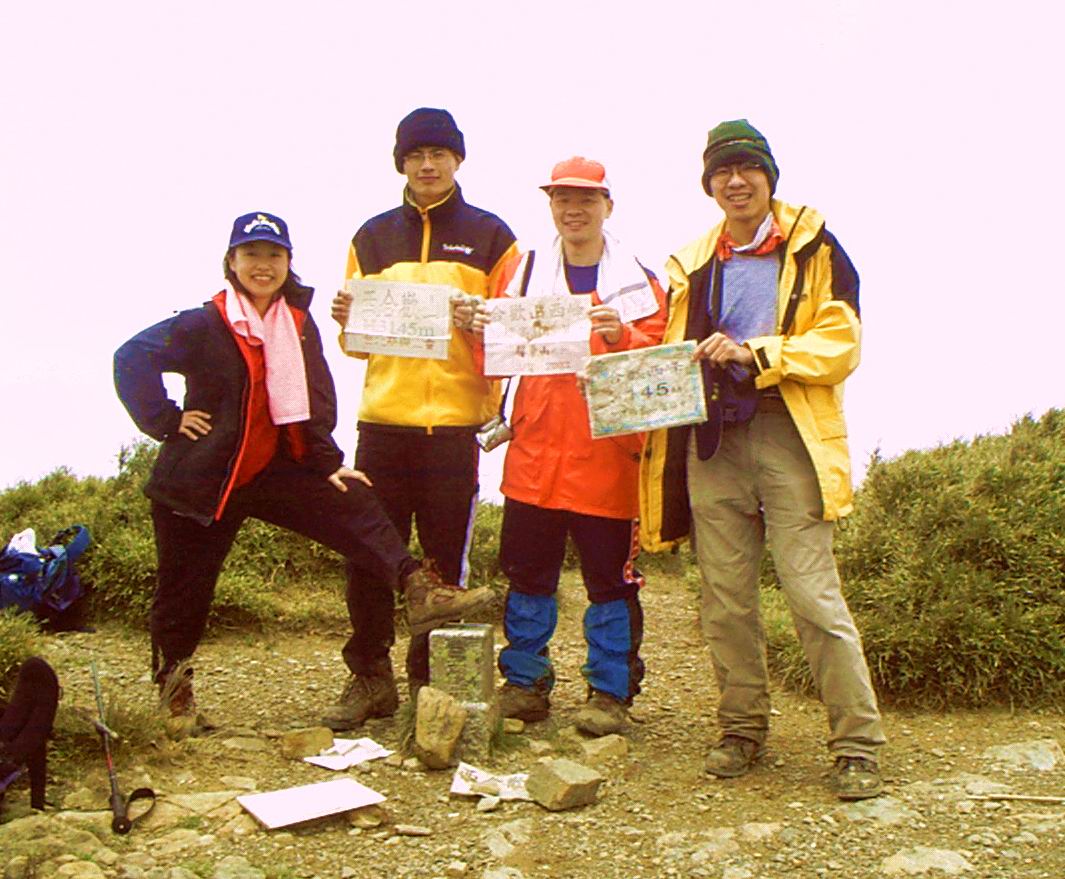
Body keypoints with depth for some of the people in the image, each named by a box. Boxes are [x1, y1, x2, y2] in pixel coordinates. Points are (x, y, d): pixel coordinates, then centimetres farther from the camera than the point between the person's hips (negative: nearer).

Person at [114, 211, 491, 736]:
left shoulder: (299, 325, 2)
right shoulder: (202, 326, -11)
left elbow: (315, 400, 3)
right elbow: (131, 359, -10)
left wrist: (328, 463, -4)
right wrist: (166, 420, -14)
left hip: (271, 471, 4)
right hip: (201, 477, -4)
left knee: (349, 503, -14)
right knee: (185, 593, 6)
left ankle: (417, 591, -22)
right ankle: (174, 693, 25)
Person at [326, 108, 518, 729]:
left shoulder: (490, 236, 9)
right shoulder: (373, 237, 16)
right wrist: (349, 322, -6)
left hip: (456, 421, -2)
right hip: (383, 420, 2)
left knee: (447, 559, 2)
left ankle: (433, 682, 16)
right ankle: (370, 678, 17)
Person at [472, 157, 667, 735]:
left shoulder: (636, 282, 8)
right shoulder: (523, 271, 12)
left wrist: (622, 335, -20)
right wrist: (484, 330, -10)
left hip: (607, 452, -2)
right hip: (535, 451, 2)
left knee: (609, 576, 3)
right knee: (527, 573, 7)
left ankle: (610, 693, 15)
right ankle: (525, 683, 20)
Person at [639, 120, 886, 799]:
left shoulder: (813, 246, 5)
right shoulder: (691, 265, 18)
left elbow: (840, 343, -4)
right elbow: (673, 356, 25)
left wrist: (754, 351, -14)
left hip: (788, 436, -4)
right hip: (712, 442, 4)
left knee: (813, 592, -8)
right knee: (725, 597, 6)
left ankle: (859, 746, 3)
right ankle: (744, 730, 21)